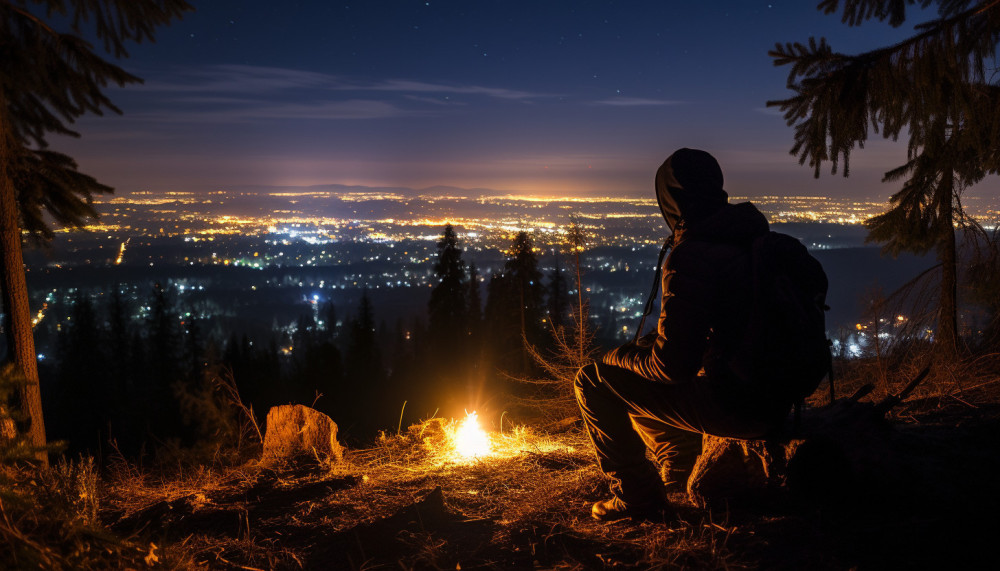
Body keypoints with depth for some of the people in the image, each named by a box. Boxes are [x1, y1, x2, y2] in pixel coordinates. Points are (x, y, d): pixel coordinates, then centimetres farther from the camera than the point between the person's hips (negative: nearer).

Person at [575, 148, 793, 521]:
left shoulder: (691, 256, -22)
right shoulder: (750, 239, 7)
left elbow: (672, 366, -22)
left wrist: (621, 357, -2)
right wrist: (647, 344, 20)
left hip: (735, 405, -9)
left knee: (593, 381, -2)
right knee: (635, 381, 25)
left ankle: (637, 495, 7)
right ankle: (682, 465, 30)